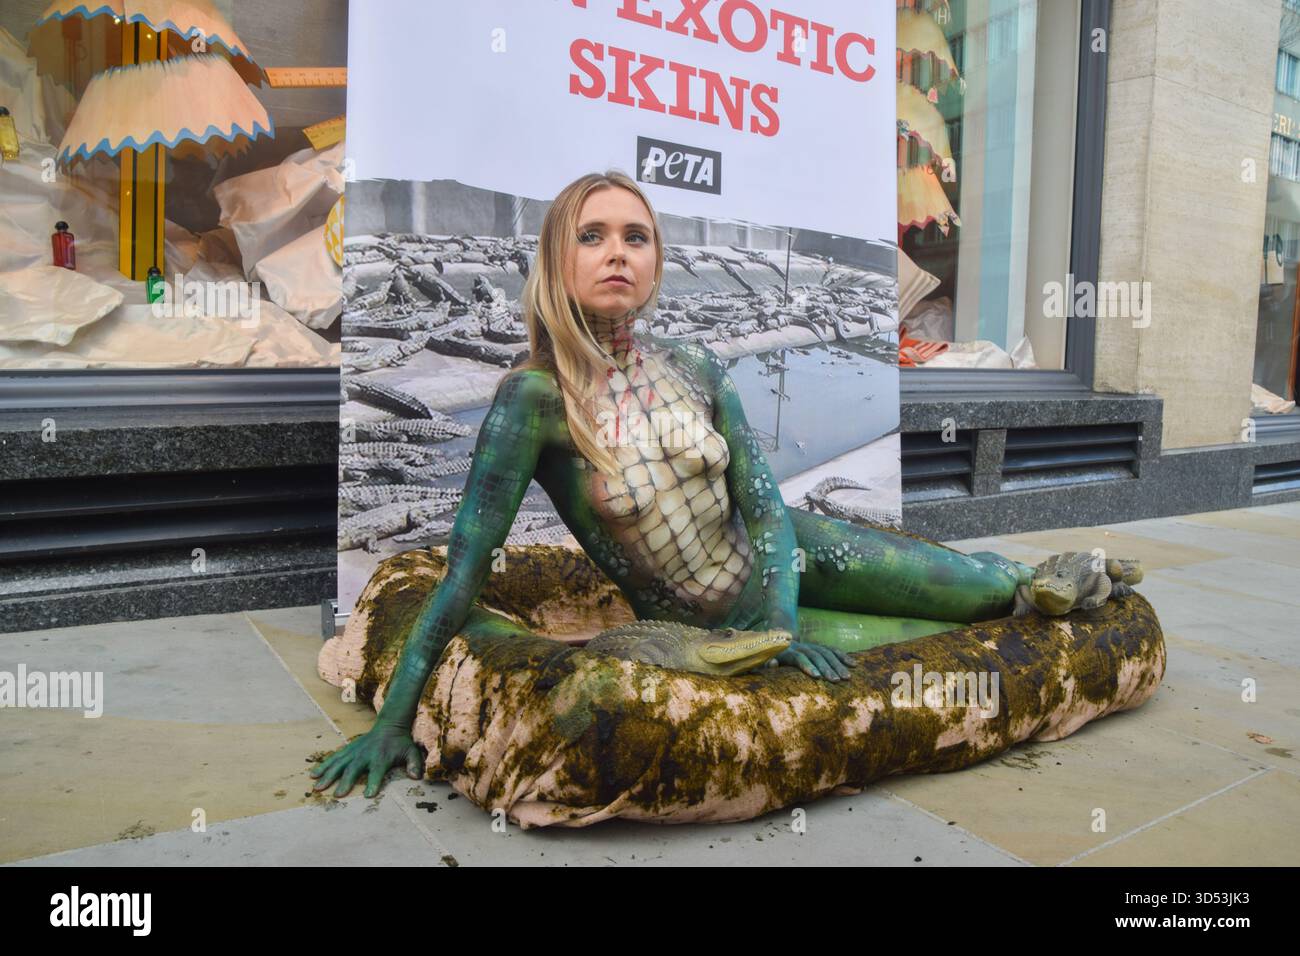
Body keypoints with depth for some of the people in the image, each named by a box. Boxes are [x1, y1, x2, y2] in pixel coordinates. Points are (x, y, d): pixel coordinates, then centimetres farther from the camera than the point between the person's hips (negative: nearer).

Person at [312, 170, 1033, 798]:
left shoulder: (696, 370, -9)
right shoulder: (535, 398, -22)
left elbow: (766, 507, -8)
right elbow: (464, 570, -23)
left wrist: (782, 617, -24)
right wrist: (394, 719, -25)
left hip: (785, 560, 4)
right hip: (714, 627, -3)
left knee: (993, 588, 7)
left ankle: (1019, 576, 43)